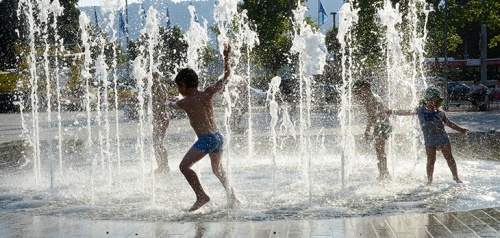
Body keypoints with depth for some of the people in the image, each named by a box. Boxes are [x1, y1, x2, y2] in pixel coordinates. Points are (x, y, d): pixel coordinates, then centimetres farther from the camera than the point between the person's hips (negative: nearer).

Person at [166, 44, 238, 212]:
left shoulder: (184, 102, -3)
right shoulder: (207, 93, 6)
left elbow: (172, 104, 22)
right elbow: (226, 76, 13)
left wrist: (169, 101, 45)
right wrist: (226, 57, 17)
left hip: (206, 139, -7)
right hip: (218, 136, 7)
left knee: (184, 166, -7)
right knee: (217, 169, 25)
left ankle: (201, 196, -11)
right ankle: (232, 197, 27)